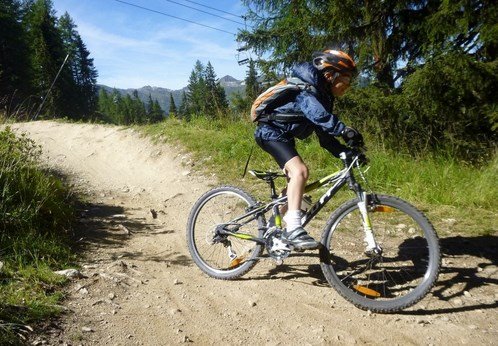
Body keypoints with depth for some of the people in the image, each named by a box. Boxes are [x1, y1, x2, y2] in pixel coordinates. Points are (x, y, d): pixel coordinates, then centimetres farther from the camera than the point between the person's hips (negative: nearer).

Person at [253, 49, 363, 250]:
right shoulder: (307, 91, -19)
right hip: (271, 132, -11)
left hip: (283, 135, 11)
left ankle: (287, 230, 28)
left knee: (295, 179, 15)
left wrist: (346, 152, -5)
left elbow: (325, 136, 6)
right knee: (300, 170, -29)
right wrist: (345, 130, -52)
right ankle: (294, 230, -30)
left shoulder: (323, 96, 9)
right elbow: (319, 116, -42)